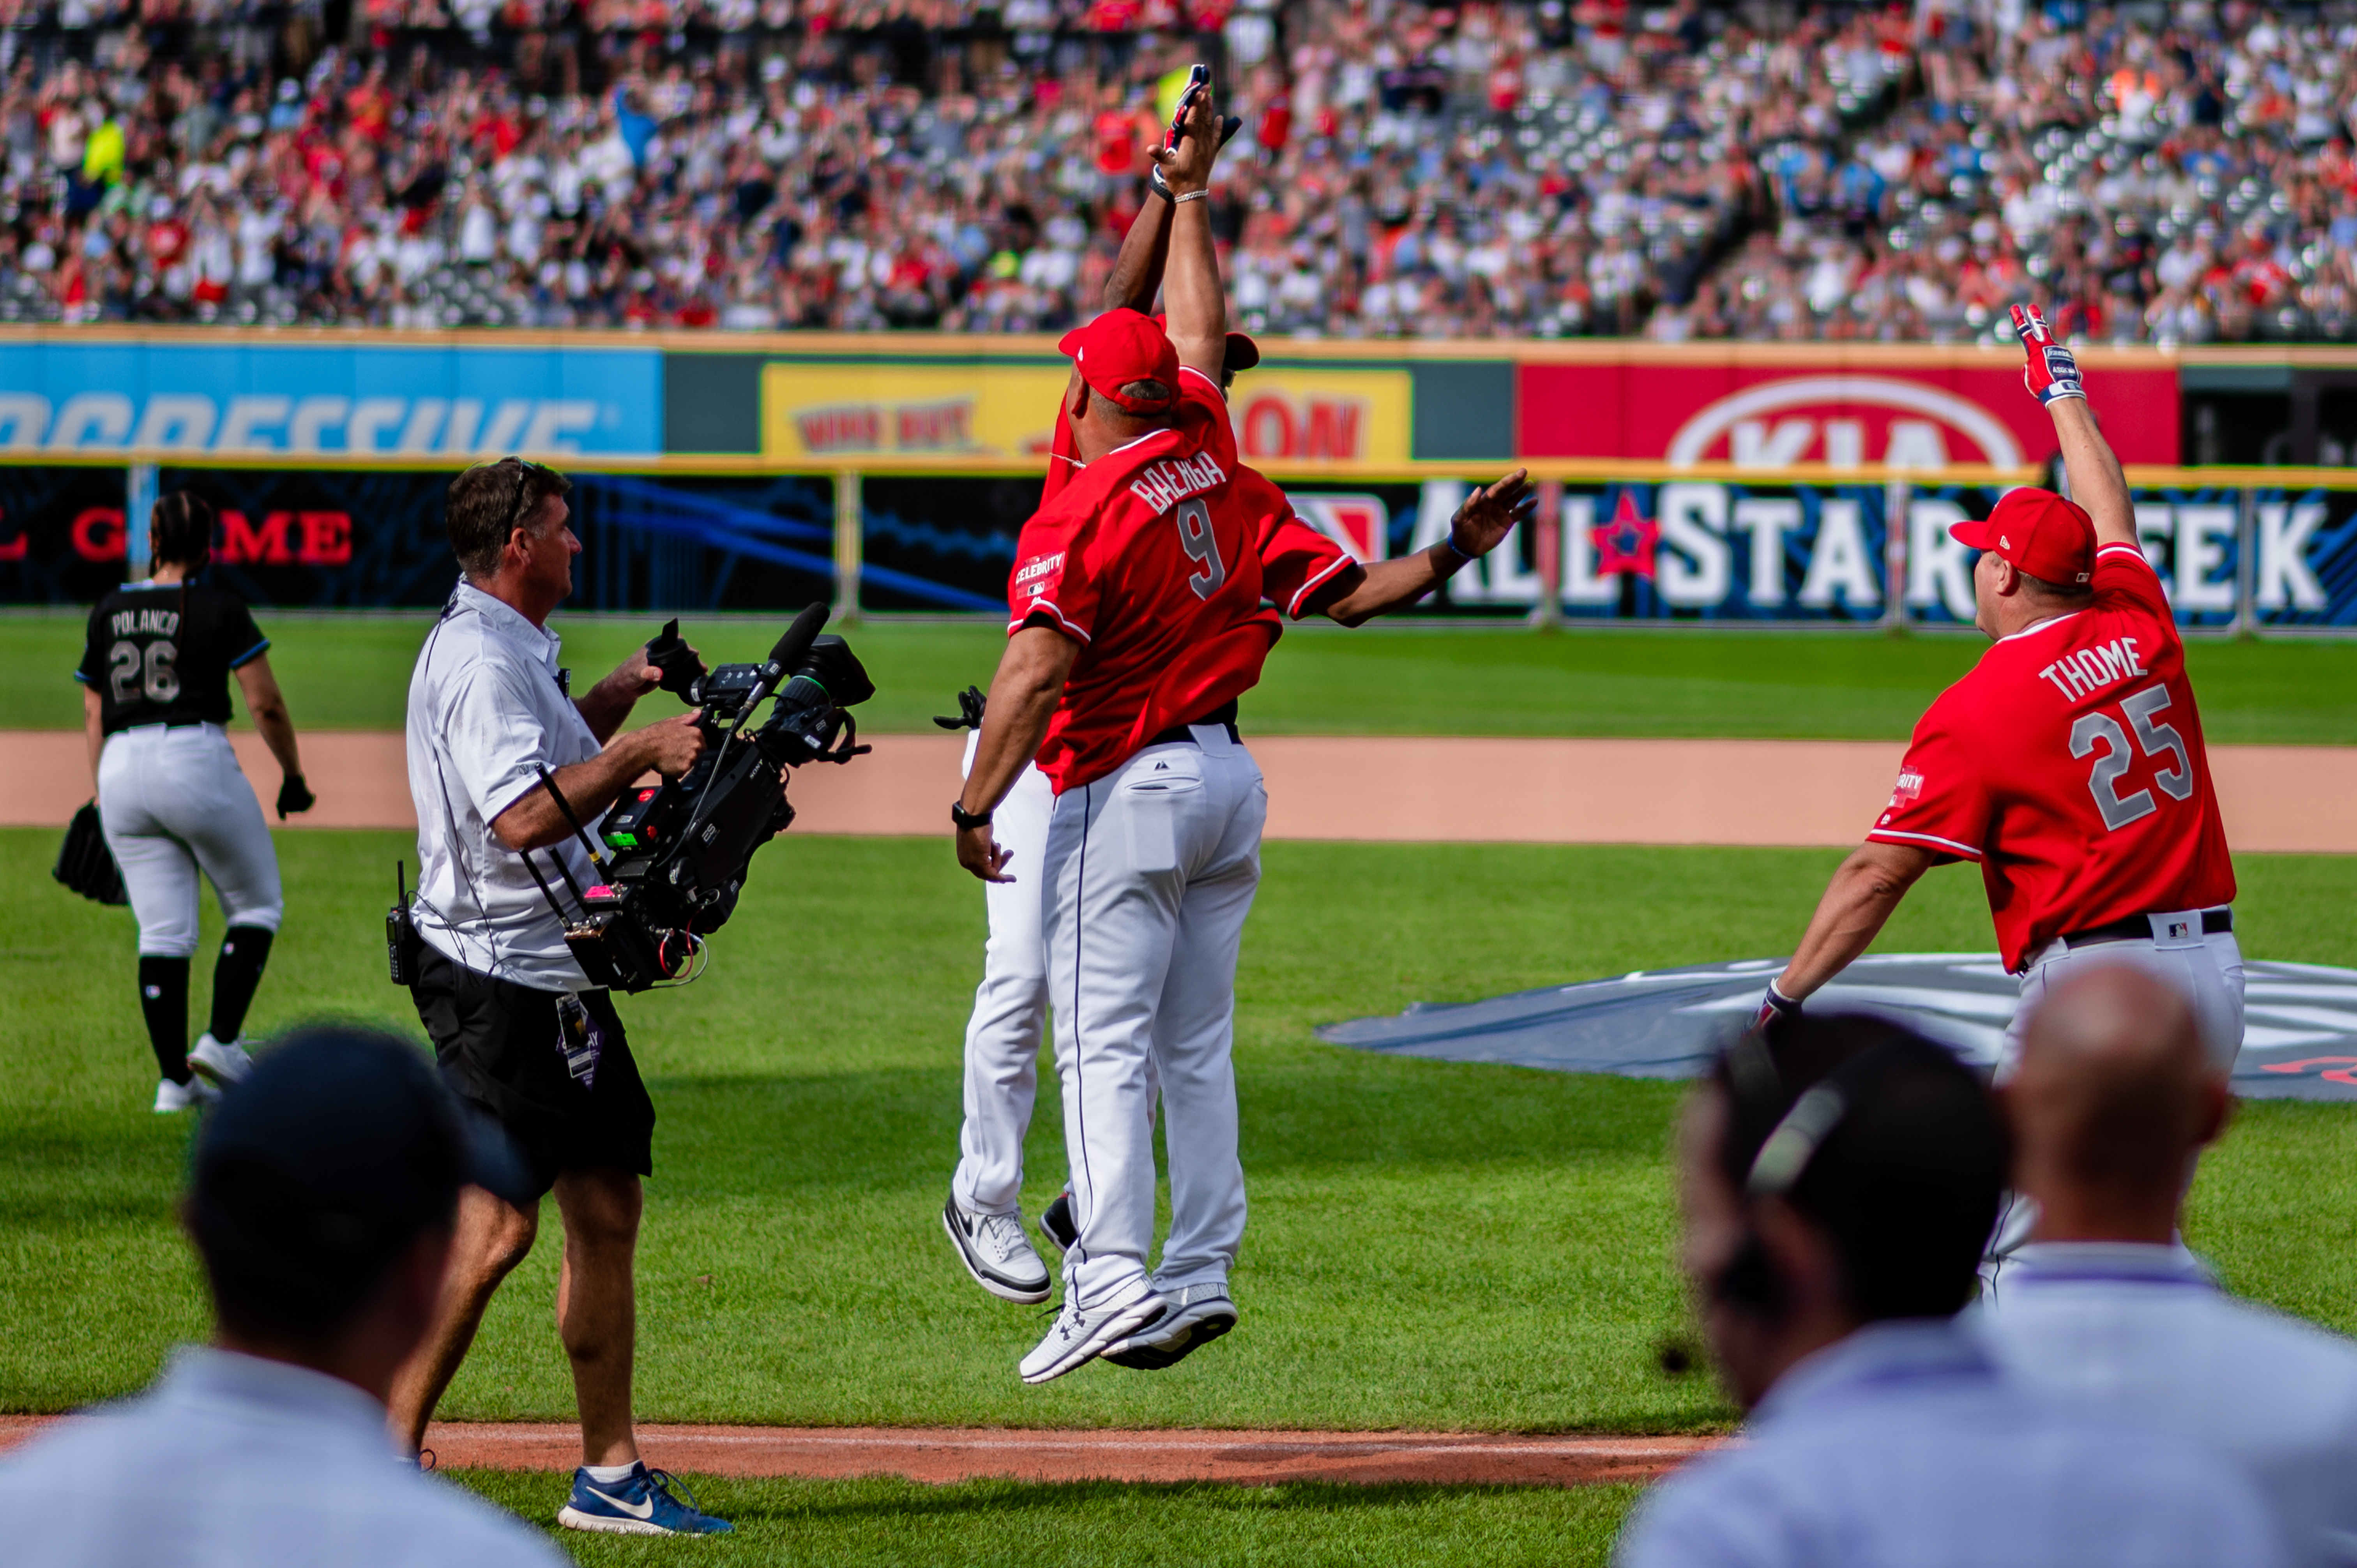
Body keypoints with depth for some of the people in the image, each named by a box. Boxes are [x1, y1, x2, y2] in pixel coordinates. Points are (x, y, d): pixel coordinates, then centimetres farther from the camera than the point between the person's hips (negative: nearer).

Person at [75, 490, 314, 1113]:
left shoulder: (109, 613, 11)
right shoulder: (218, 609, -2)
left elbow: (94, 714, 14)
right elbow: (266, 704, -5)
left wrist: (104, 801, 19)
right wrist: (293, 776, 7)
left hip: (121, 770, 5)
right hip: (195, 756, -5)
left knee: (162, 931, 6)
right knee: (257, 904, 12)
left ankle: (174, 1079, 2)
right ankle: (221, 1041, 0)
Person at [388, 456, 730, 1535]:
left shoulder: (512, 652, 17)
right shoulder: (480, 659, -16)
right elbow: (522, 816, -26)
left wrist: (611, 698, 22)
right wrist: (637, 751, -21)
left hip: (557, 975, 11)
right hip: (500, 979, -11)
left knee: (606, 1213, 10)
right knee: (495, 1225, -15)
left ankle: (610, 1476, 13)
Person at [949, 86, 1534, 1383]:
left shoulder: (1080, 513, -15)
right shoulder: (1205, 450, 5)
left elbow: (1038, 665, -26)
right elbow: (1198, 329, 24)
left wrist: (975, 804, -25)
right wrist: (1189, 197, 37)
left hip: (1126, 790, -8)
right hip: (1228, 777, 8)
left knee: (1105, 1041, -11)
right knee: (1196, 1043, 13)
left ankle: (1113, 1278, -22)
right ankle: (1202, 1270, 11)